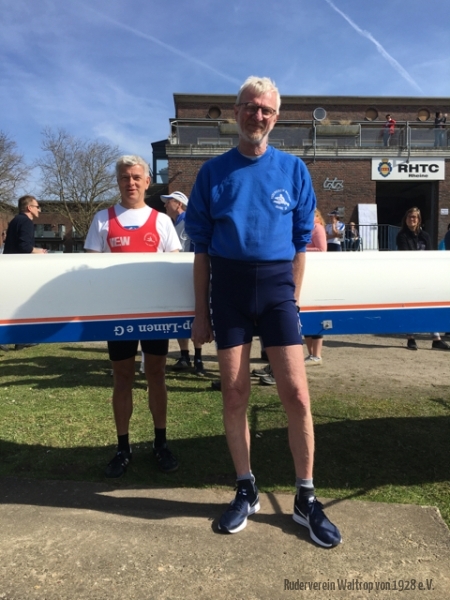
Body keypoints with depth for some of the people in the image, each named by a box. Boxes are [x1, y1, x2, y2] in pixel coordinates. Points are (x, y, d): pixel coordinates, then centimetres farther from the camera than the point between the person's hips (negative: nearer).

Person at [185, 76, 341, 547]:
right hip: (228, 286, 1)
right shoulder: (213, 172, 6)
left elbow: (301, 243, 8)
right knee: (234, 394, 5)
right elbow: (201, 247, 5)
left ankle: (305, 499, 16)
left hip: (276, 285, 0)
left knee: (296, 393, -3)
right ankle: (245, 492, 24)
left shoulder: (293, 170, 7)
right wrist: (200, 314, 3)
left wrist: (293, 298, 3)